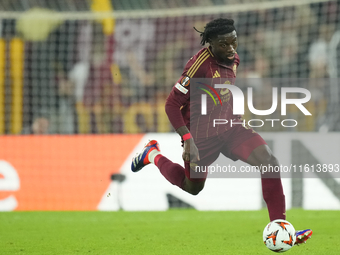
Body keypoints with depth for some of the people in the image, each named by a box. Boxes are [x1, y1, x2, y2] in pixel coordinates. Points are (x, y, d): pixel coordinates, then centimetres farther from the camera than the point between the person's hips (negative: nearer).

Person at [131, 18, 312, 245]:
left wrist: (238, 118, 13)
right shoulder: (200, 65, -26)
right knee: (193, 188, 15)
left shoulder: (233, 59, -2)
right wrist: (188, 139, -28)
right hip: (202, 135, -6)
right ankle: (154, 155, 42)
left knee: (270, 161, -17)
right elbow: (172, 105, -22)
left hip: (228, 126, 6)